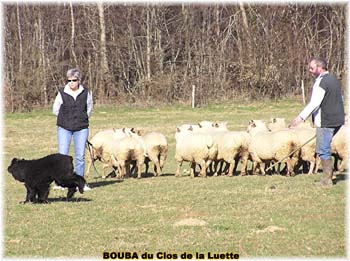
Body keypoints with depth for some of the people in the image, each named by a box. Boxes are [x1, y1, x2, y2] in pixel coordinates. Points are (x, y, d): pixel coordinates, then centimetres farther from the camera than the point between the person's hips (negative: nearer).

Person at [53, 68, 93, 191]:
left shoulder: (86, 92, -1)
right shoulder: (62, 93, -5)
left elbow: (89, 109, 14)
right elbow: (55, 110, 6)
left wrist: (82, 119, 10)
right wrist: (67, 118, 9)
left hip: (81, 129, 1)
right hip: (64, 128, -1)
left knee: (80, 156, 2)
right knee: (62, 155, -6)